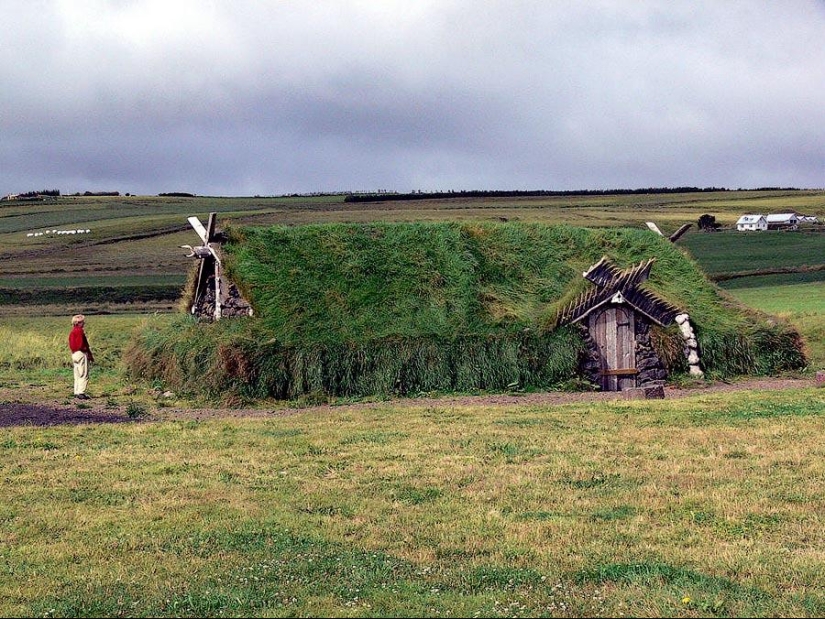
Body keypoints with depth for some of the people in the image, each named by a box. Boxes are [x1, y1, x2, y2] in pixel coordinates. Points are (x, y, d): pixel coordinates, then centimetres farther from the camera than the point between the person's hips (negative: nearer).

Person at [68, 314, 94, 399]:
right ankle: (81, 393, -12)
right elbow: (83, 344, -16)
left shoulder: (72, 332, 14)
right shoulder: (80, 331, -13)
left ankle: (77, 392, 13)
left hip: (74, 354, 9)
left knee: (77, 375, 12)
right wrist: (90, 354, -7)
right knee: (84, 375, -7)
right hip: (81, 354, -9)